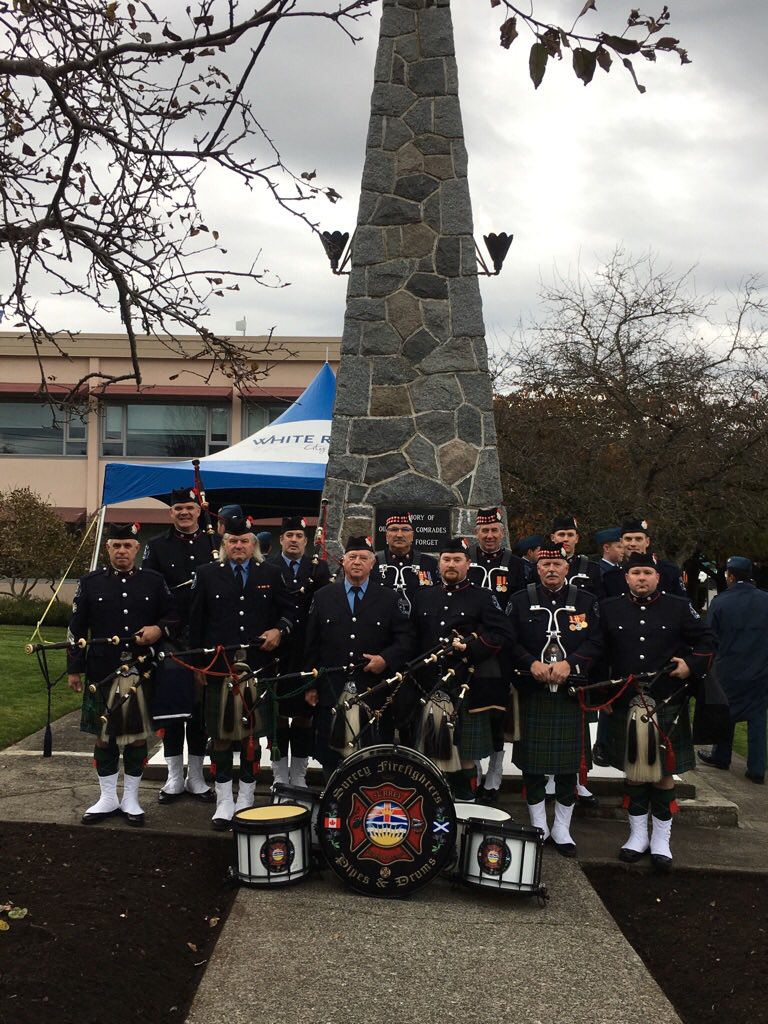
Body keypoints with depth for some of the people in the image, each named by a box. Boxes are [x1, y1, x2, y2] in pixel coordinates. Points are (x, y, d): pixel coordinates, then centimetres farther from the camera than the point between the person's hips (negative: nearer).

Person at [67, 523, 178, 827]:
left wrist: (159, 630, -13)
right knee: (104, 736, 8)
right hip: (102, 673, 0)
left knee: (137, 736, 7)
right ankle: (107, 798, 21)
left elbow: (175, 617, 9)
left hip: (141, 672, 0)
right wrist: (74, 669, 2)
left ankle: (131, 799, 19)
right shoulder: (90, 583, 2)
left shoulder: (154, 582, 3)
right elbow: (77, 629, 4)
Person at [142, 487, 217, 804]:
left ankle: (196, 775, 19)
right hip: (170, 640, -1)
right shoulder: (157, 547, 4)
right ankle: (174, 776, 17)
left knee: (202, 707, 7)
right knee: (171, 707, 5)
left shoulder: (215, 544, 7)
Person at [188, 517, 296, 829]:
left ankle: (246, 798, 21)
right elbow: (196, 622, 6)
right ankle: (224, 801, 13)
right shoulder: (206, 575, 5)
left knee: (252, 734, 9)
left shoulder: (271, 574, 6)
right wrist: (198, 663, 4)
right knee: (221, 736, 3)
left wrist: (279, 630, -8)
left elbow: (289, 610, 12)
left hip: (258, 668, 1)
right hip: (218, 668, -1)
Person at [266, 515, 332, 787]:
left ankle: (299, 775, 17)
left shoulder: (320, 568, 8)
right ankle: (280, 775, 14)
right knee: (278, 712, 4)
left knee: (304, 713, 6)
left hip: (308, 652, 2)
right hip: (277, 651, -1)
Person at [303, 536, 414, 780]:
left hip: (375, 694, -1)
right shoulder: (322, 597, 7)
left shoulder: (389, 598, 6)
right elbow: (311, 644, 6)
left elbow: (406, 638, 3)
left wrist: (386, 659, -14)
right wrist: (310, 685, 3)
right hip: (331, 693, 1)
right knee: (331, 757, 6)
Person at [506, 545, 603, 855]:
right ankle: (538, 826, 19)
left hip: (570, 694, 0)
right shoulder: (520, 601, 5)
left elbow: (596, 642, -2)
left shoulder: (586, 602, 5)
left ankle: (562, 828, 18)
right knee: (532, 761, 5)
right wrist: (531, 664, -17)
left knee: (569, 764, 4)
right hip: (531, 693, 0)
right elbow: (509, 641, 0)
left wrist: (570, 664, -17)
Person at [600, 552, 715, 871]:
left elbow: (706, 641, 5)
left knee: (663, 772, 6)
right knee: (633, 771, 9)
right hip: (626, 706, 1)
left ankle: (661, 840, 18)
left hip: (668, 706, -1)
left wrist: (691, 665, -12)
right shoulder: (609, 609, 3)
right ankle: (638, 835, 23)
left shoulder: (679, 607, 1)